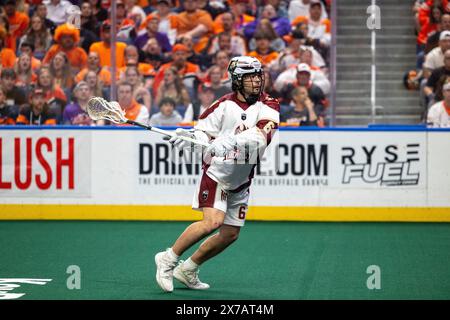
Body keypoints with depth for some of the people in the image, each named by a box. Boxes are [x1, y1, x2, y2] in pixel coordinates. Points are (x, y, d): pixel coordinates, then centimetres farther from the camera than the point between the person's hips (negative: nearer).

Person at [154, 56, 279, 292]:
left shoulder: (269, 106, -7)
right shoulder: (224, 105, -9)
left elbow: (261, 134, -25)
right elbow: (204, 131, -5)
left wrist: (231, 141, -40)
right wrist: (190, 137, -29)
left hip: (241, 182, 5)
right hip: (216, 173, -5)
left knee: (230, 234, 8)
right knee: (213, 222, -23)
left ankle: (187, 270, 24)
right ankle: (168, 259, -8)